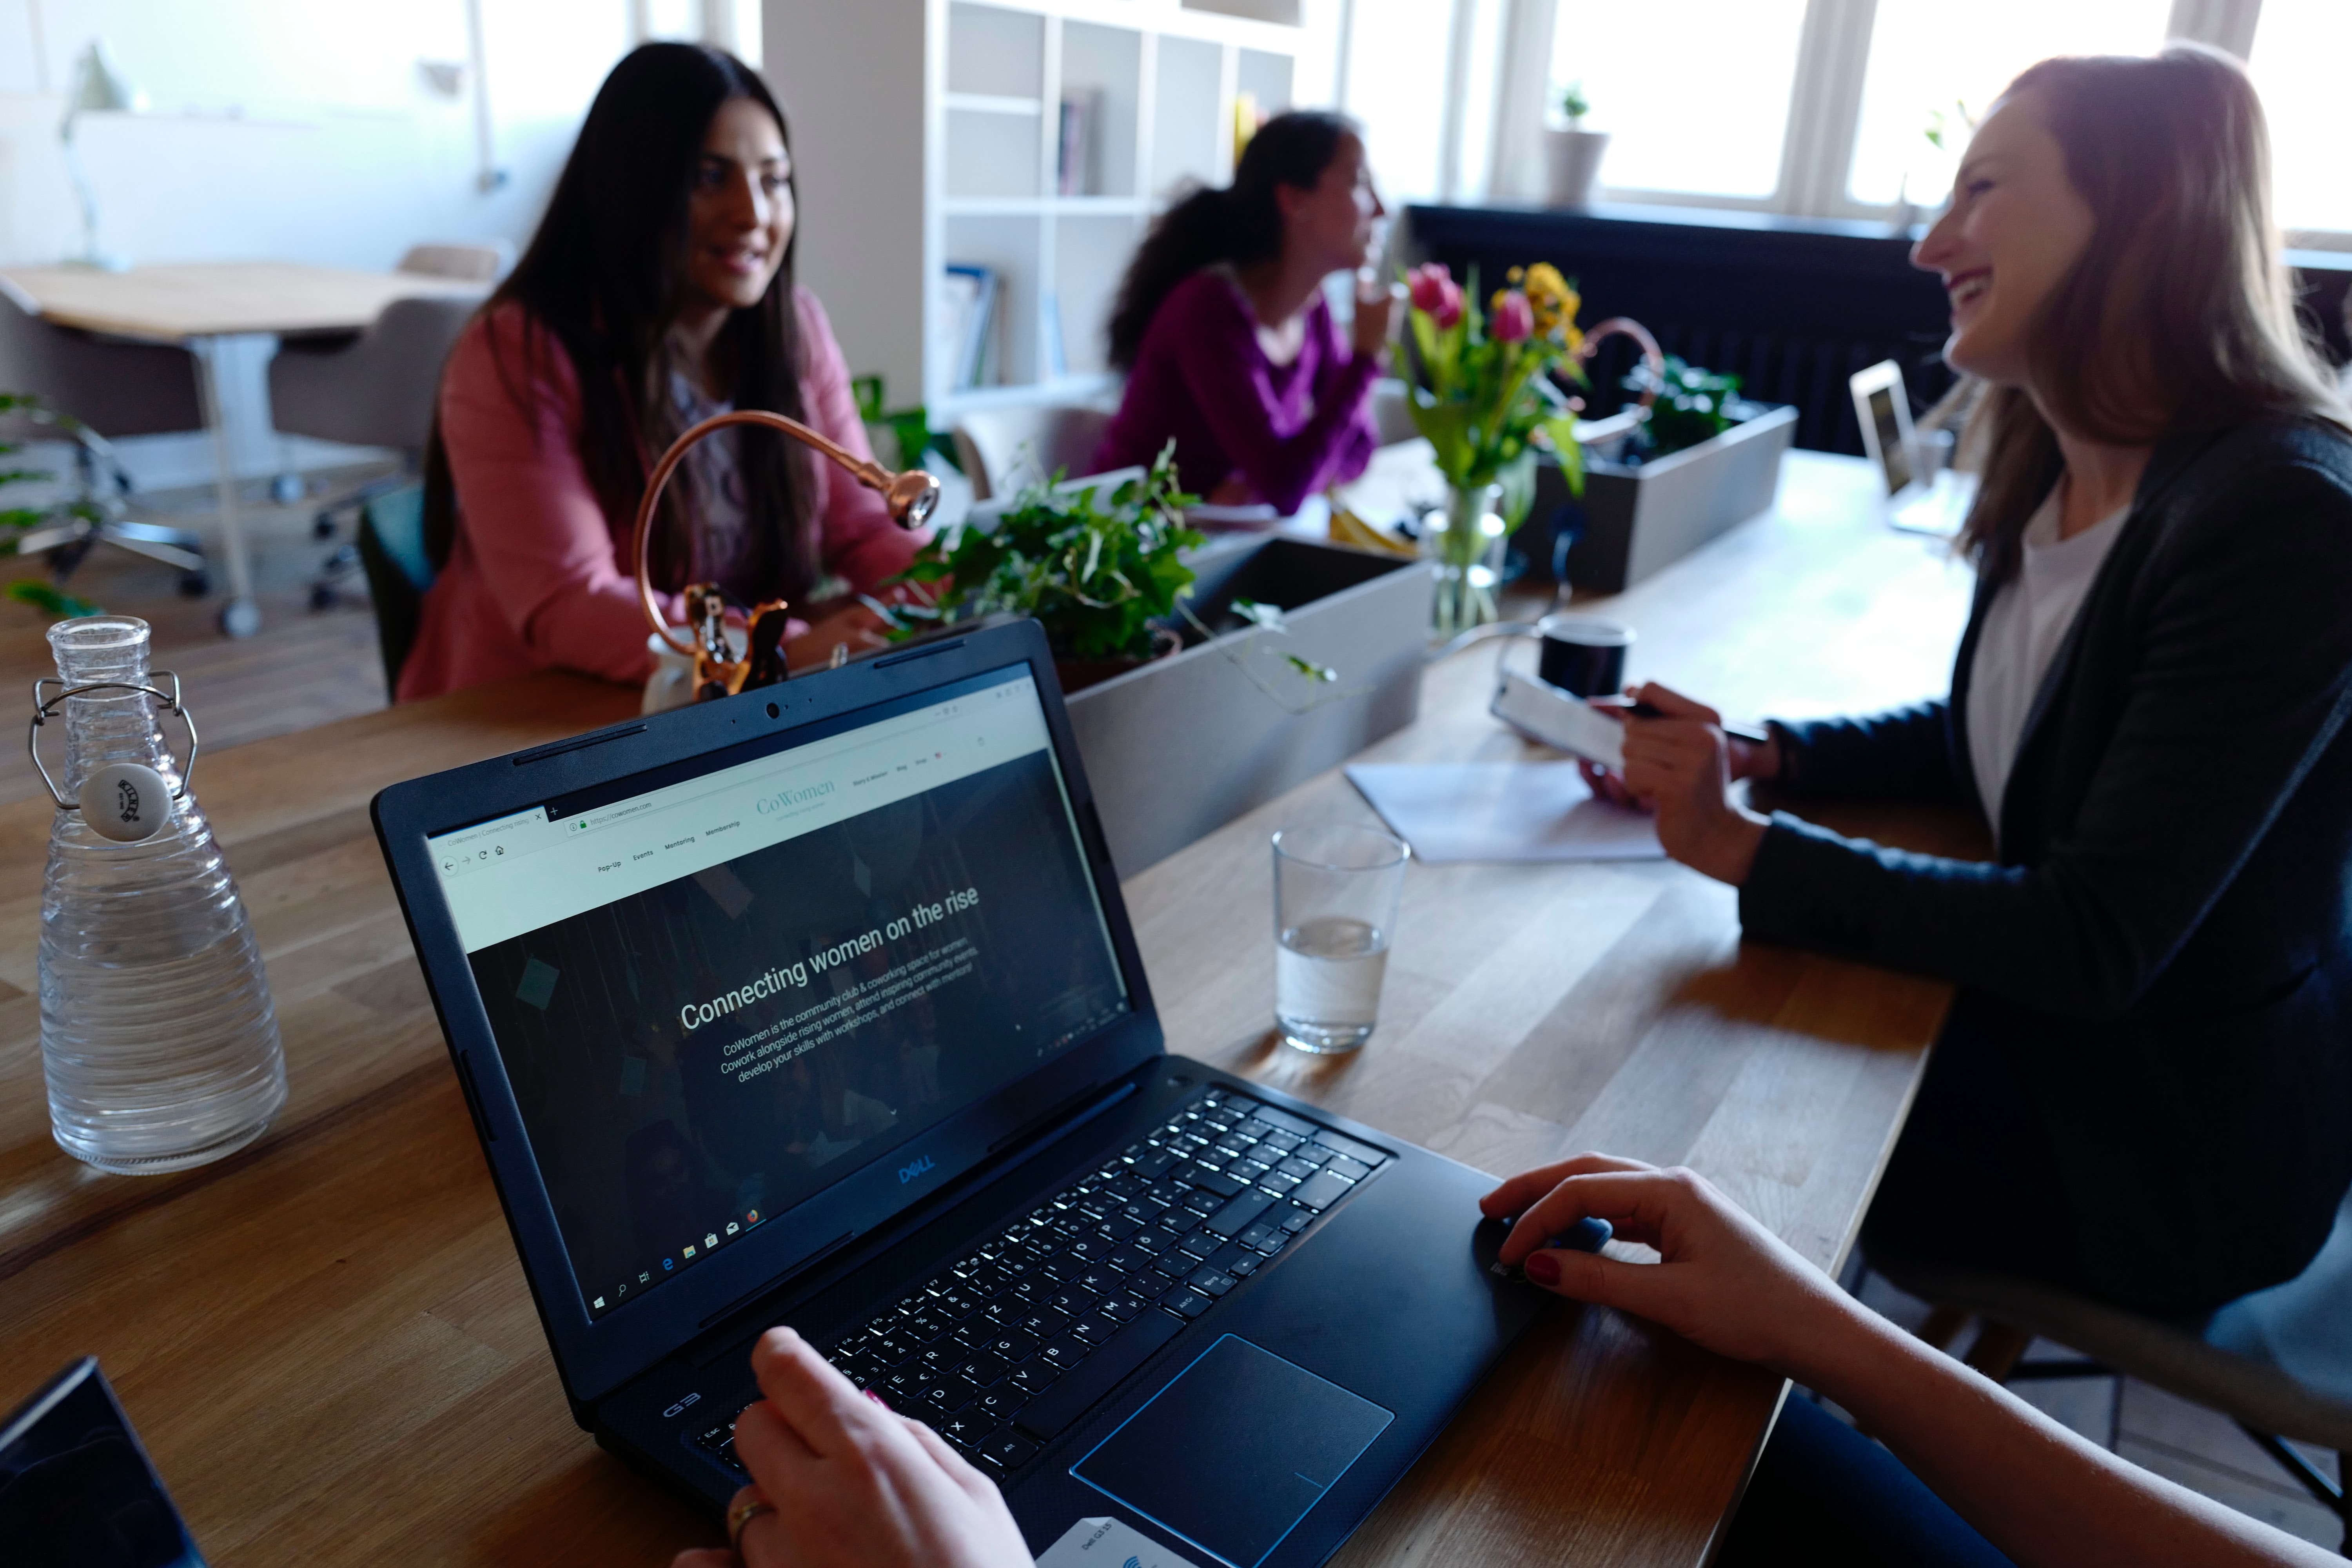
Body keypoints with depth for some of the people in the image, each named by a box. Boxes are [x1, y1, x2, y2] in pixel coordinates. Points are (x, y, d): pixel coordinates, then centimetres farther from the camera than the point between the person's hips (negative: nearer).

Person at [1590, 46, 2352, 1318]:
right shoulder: (2055, 475, -2)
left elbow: (2093, 946, -28)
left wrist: (1739, 845, -25)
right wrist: (1755, 757, -4)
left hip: (2183, 1145, -7)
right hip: (2055, 1019, 7)